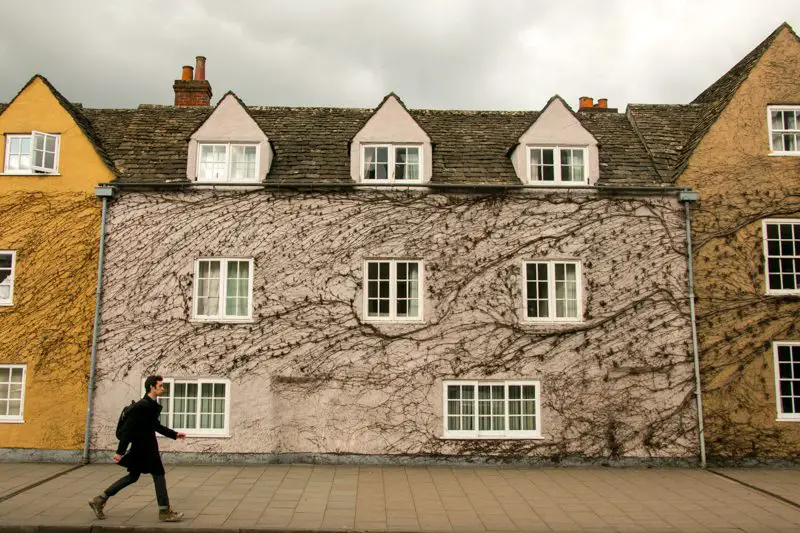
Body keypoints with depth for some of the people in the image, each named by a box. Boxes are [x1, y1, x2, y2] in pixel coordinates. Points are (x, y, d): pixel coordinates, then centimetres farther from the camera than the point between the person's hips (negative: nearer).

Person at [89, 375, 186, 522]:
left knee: (133, 476, 18)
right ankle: (165, 512, 7)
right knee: (158, 474, -2)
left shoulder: (153, 405, 7)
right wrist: (120, 452, -22)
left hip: (146, 446, 10)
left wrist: (174, 434, 18)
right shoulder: (142, 405, -22)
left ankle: (100, 500, 26)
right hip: (142, 447, -10)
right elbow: (128, 428, -22)